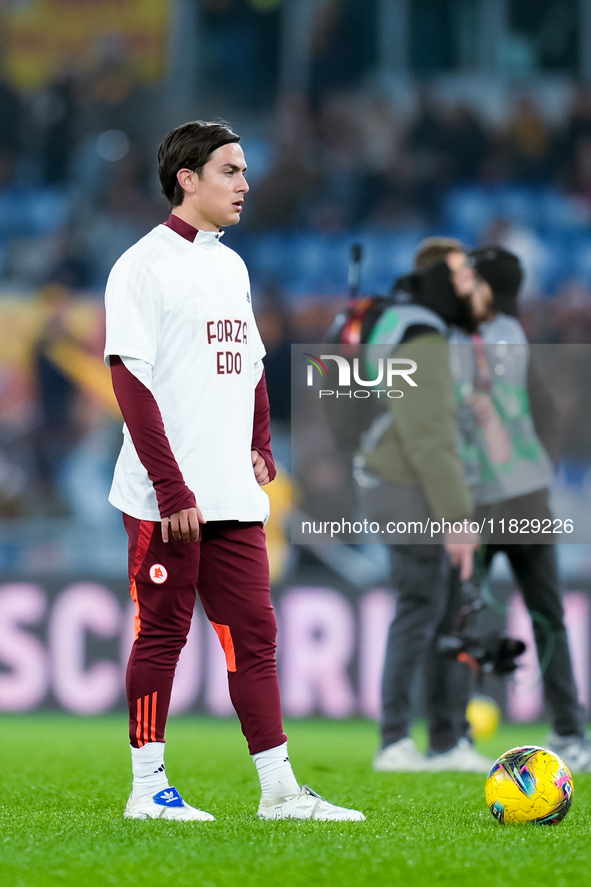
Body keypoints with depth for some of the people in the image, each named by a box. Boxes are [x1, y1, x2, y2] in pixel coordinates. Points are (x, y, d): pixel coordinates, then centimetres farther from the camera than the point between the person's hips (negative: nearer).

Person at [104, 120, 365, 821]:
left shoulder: (231, 266, 16)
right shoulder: (143, 266, -8)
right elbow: (132, 382, -14)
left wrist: (260, 448, 12)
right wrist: (173, 489, -19)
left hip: (233, 495, 7)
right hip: (166, 500, -7)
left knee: (253, 635, 5)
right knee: (161, 634, -1)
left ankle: (278, 790, 6)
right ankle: (147, 789, 7)